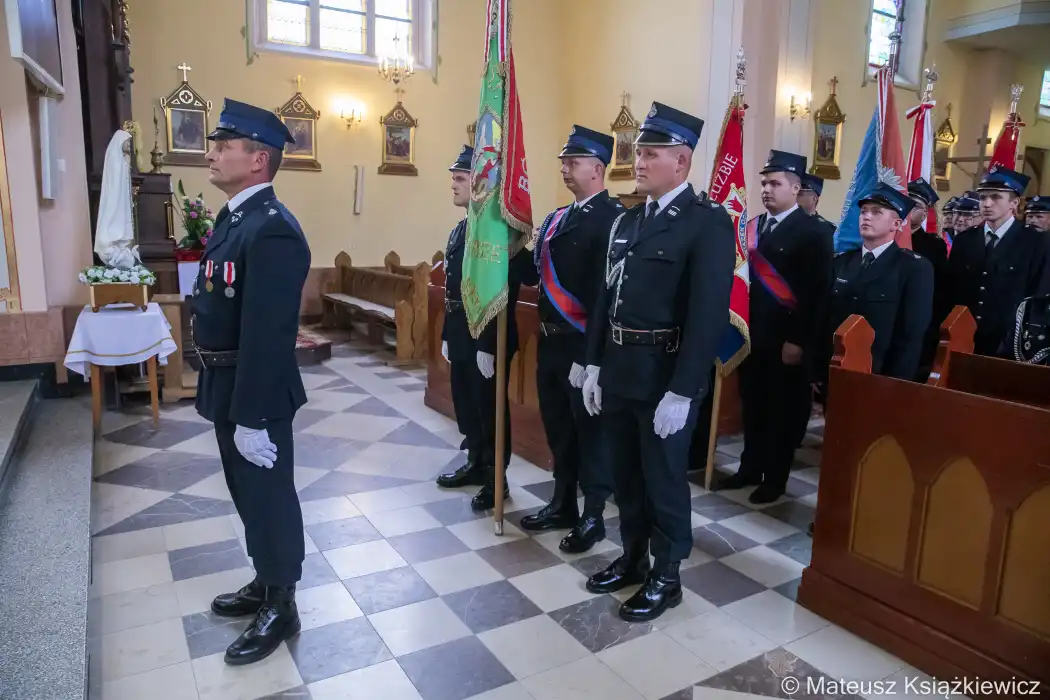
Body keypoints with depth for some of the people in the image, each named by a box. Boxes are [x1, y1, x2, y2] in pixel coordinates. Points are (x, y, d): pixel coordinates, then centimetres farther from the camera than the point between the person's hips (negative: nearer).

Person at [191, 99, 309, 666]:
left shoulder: (272, 230, -23)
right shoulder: (234, 217, 10)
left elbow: (267, 336, -26)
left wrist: (252, 416, -24)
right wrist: (225, 399, 18)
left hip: (256, 393, -10)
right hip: (228, 386, 10)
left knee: (269, 495, 6)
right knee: (247, 493, 22)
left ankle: (280, 608, 25)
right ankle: (265, 582, 41)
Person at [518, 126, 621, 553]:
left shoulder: (613, 219, -13)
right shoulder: (556, 219, 15)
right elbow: (536, 273, 14)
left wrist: (591, 353, -21)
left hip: (585, 346, -8)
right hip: (550, 341, 8)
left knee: (590, 431, 5)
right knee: (558, 428, 17)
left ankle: (593, 517, 20)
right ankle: (563, 505, 33)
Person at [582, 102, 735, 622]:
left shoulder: (709, 223, -11)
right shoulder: (628, 220, 11)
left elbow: (709, 314, -17)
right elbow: (606, 296, 12)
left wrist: (682, 391, -20)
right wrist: (594, 364, 9)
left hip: (666, 374, -7)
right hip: (618, 369, 7)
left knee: (663, 479, 7)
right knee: (625, 474, 17)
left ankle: (666, 578, 26)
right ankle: (632, 559, 37)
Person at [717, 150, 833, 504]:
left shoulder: (814, 232, -7)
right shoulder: (753, 226, 11)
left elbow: (817, 292, -12)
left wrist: (800, 341, -16)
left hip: (787, 339, -5)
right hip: (752, 334, 5)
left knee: (783, 410, 8)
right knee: (753, 406, 13)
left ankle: (775, 478, 21)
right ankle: (750, 469, 28)